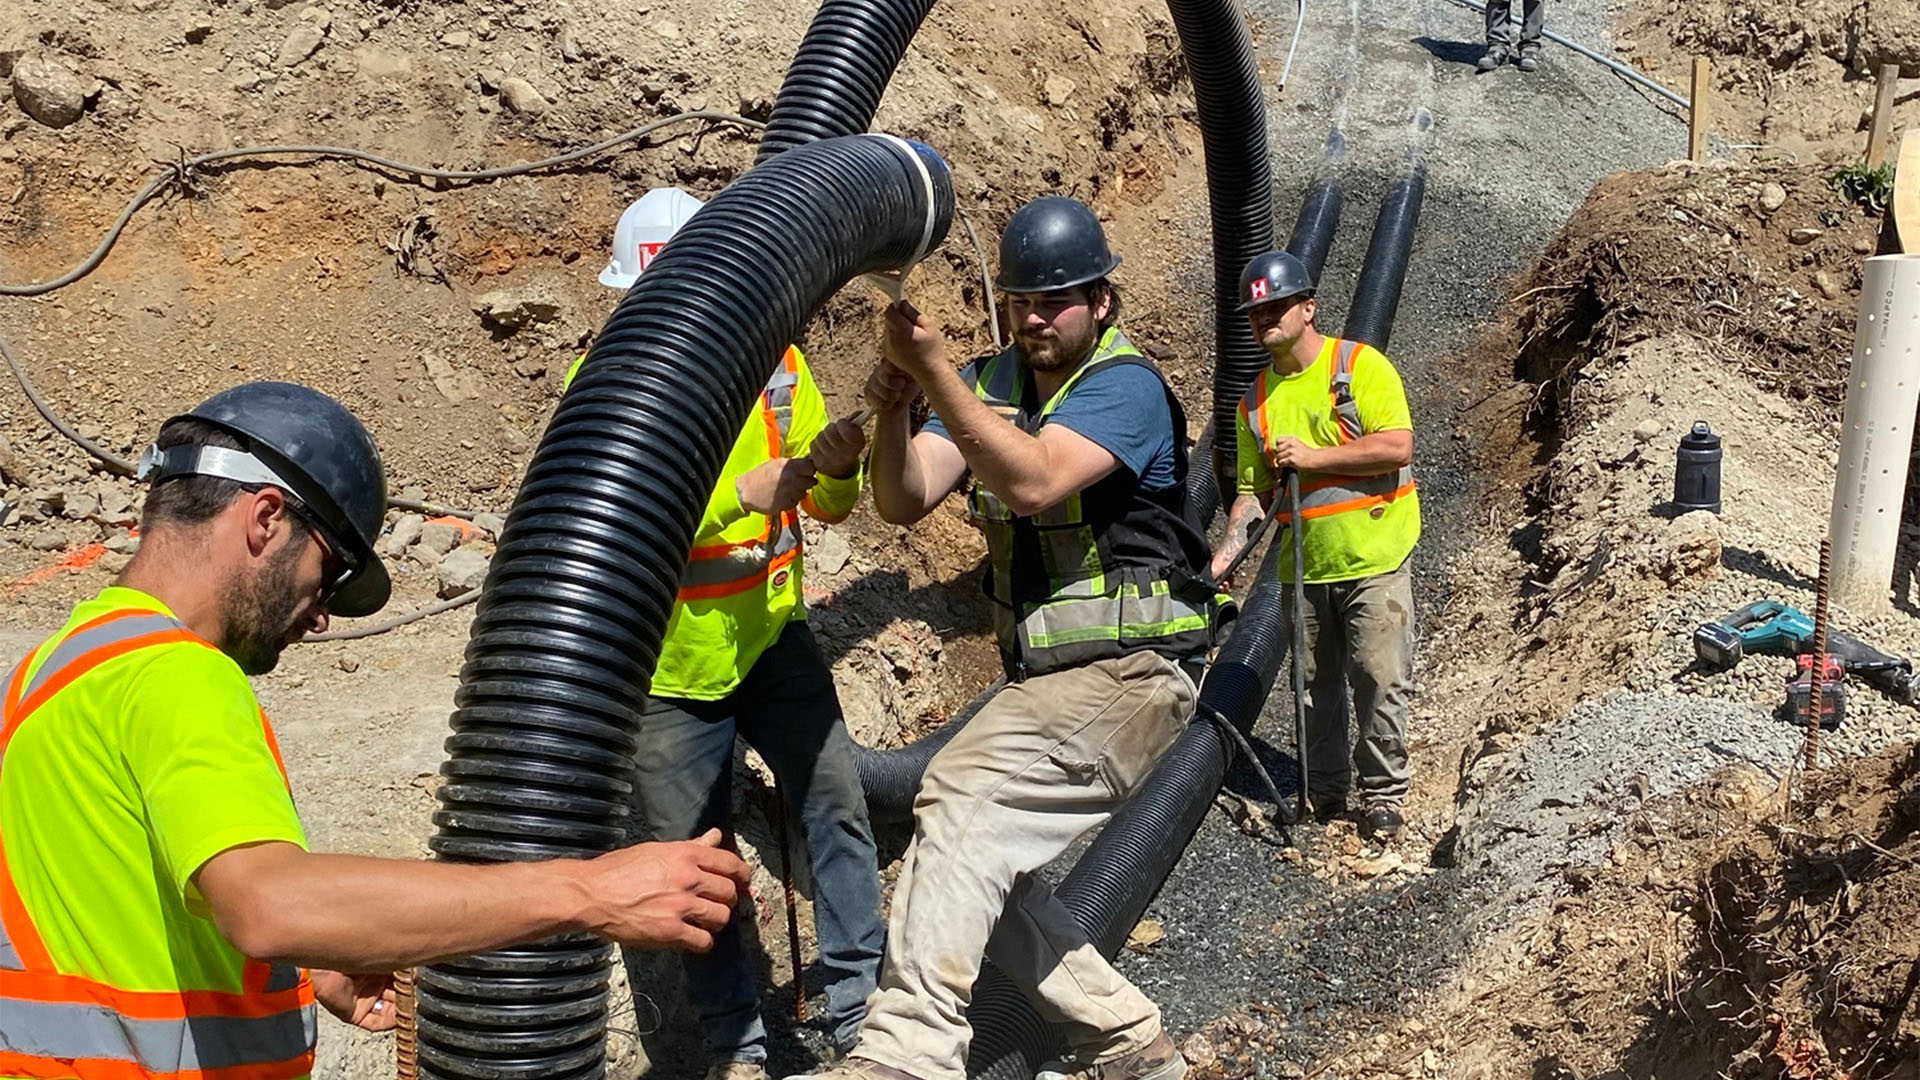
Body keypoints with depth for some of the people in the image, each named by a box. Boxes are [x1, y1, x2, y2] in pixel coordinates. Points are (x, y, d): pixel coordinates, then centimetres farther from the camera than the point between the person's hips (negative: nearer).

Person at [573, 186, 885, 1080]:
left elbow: (829, 506, 1)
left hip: (772, 635, 2)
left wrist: (834, 470, -22)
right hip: (669, 663, -2)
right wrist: (746, 492, -32)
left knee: (835, 804, -9)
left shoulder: (772, 356, -2)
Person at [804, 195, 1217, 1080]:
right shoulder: (991, 384, 8)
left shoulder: (1126, 387, -12)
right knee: (981, 872, 10)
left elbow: (1033, 481, -29)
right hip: (1046, 679, 9)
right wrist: (891, 410, -22)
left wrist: (932, 368, -32)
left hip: (1129, 676, -8)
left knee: (960, 794, -26)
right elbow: (903, 501, -3)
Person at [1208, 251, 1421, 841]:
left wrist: (1315, 456, -18)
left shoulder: (1361, 366, -6)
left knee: (1380, 681, -3)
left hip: (1374, 561, -5)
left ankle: (1383, 794, 11)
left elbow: (1397, 446, -16)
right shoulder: (1256, 399, 10)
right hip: (1301, 569, 5)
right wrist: (1223, 556, -3)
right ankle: (1324, 792, 26)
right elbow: (1253, 490, 11)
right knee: (1315, 688, 12)